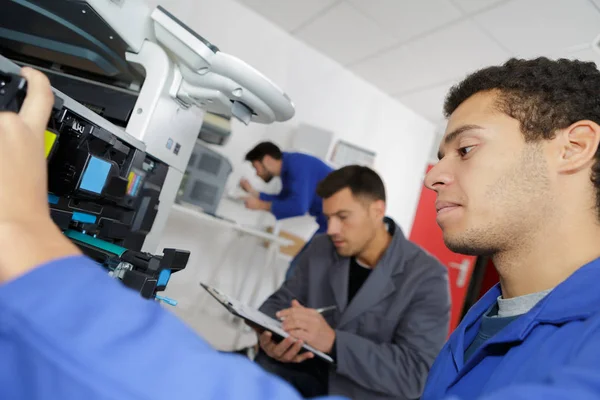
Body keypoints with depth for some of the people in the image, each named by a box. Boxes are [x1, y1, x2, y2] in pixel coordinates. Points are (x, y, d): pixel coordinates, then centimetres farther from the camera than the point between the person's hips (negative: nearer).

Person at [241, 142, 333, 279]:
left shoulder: (296, 164, -17)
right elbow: (285, 200, 26)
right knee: (296, 271, 12)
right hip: (331, 222, 10)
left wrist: (261, 206, -15)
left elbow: (298, 206, -27)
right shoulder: (288, 168, 13)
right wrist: (253, 192, 22)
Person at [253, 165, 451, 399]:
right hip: (304, 376, 3)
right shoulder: (321, 249, 0)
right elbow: (280, 302, 4)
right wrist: (270, 335, -19)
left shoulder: (427, 277, -15)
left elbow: (415, 373, -21)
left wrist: (332, 341, -33)